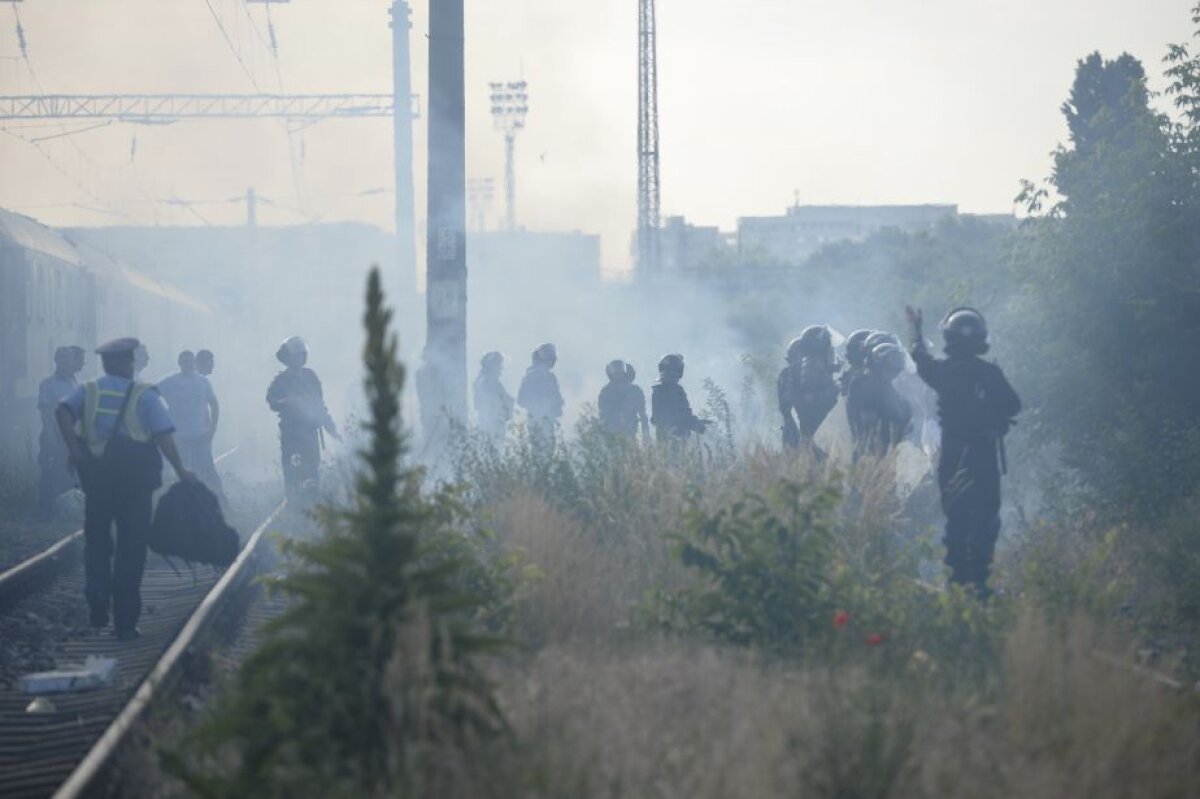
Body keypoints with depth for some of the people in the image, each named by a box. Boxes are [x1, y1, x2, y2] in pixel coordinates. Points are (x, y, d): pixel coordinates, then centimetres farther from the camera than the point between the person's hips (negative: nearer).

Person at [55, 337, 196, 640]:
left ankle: (98, 602, 3)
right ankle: (125, 623, 5)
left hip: (96, 476, 2)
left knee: (96, 541, 18)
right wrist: (181, 471, -4)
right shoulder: (146, 395, -2)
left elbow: (62, 411, -13)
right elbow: (164, 436, -10)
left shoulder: (87, 391, 6)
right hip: (134, 478, -2)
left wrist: (73, 450, -12)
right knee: (131, 547, 4)